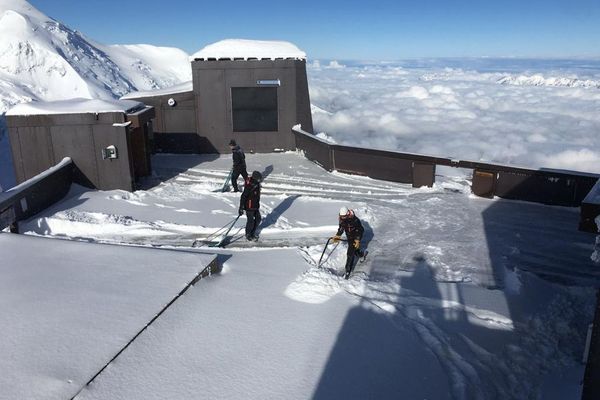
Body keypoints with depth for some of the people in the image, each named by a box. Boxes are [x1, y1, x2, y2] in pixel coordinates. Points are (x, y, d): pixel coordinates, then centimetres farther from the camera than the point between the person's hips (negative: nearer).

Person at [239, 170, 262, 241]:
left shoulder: (257, 184, 1)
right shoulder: (249, 186, -26)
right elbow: (243, 197, -24)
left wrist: (258, 204, 26)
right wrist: (241, 208, -23)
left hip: (256, 206, 9)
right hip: (249, 207, -9)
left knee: (258, 219, 17)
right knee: (250, 221, 2)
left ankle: (253, 233, 35)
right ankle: (248, 235, 24)